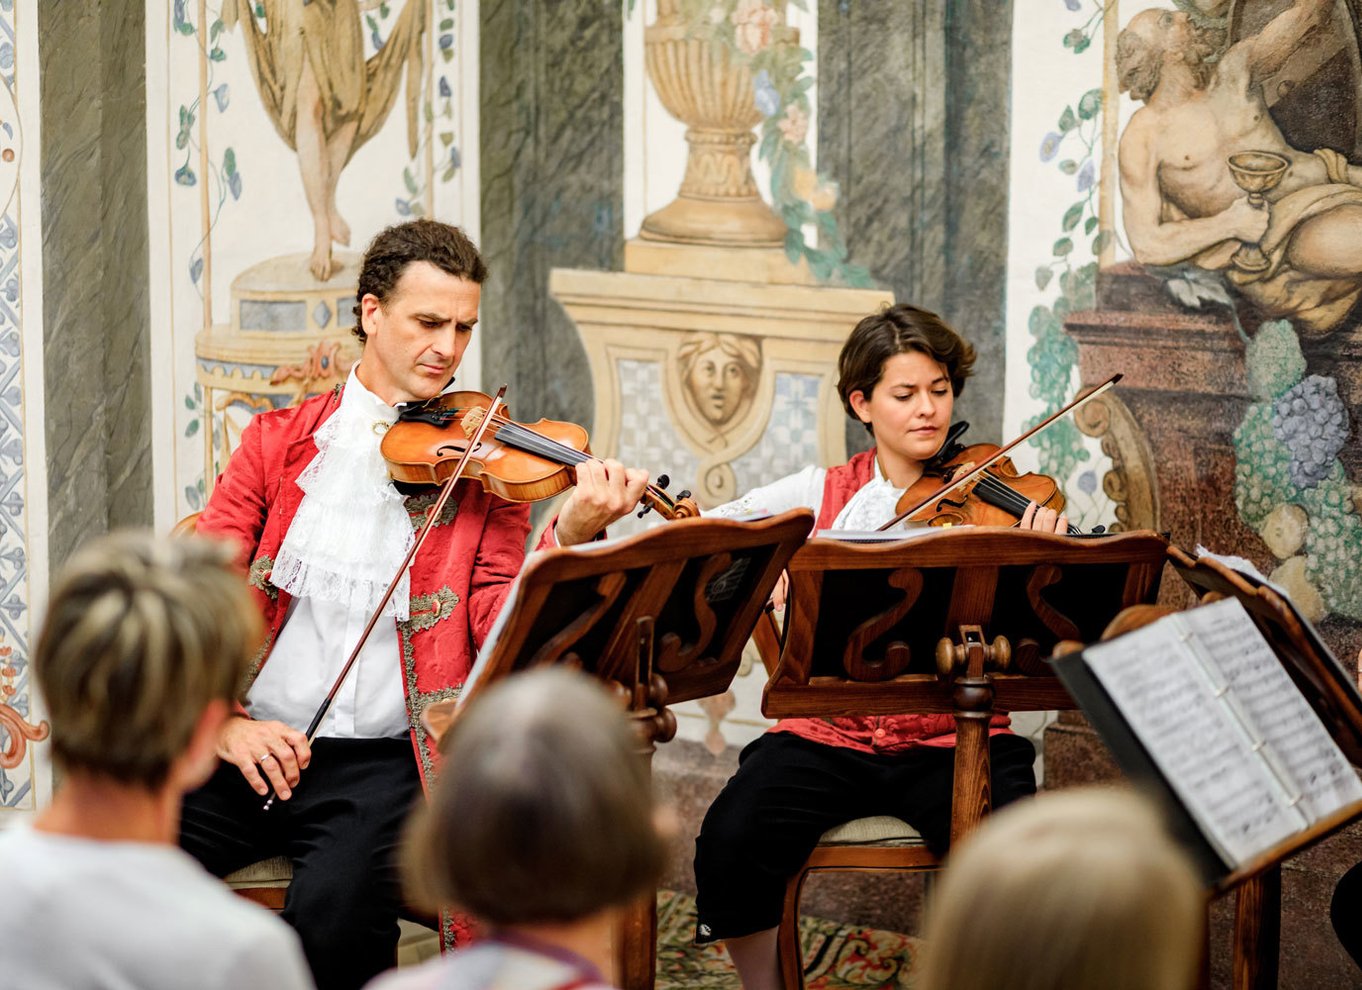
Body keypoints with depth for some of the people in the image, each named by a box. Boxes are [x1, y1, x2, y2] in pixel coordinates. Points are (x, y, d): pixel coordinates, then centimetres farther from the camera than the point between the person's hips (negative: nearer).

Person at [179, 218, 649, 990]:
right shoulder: (280, 441, 12)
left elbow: (502, 635, -4)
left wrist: (570, 539, -21)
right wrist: (224, 718, -10)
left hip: (381, 761, -2)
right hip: (253, 748, 2)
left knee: (334, 910, -32)